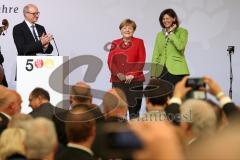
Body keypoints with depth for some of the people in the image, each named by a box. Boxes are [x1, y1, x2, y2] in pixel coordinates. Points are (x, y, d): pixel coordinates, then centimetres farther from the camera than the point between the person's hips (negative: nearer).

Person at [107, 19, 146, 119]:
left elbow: (141, 61, -2)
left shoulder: (139, 42, 6)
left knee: (134, 107, -2)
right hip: (118, 81, 2)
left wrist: (132, 75, -12)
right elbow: (110, 61, 5)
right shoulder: (115, 43, 12)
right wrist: (118, 74, -10)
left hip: (134, 81, -2)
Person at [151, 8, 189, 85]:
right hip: (161, 71, 4)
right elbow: (156, 55, 12)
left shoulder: (182, 32, 4)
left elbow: (180, 47, -15)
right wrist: (153, 75, 5)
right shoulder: (160, 34, 16)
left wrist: (171, 33, -6)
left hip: (176, 71, -4)